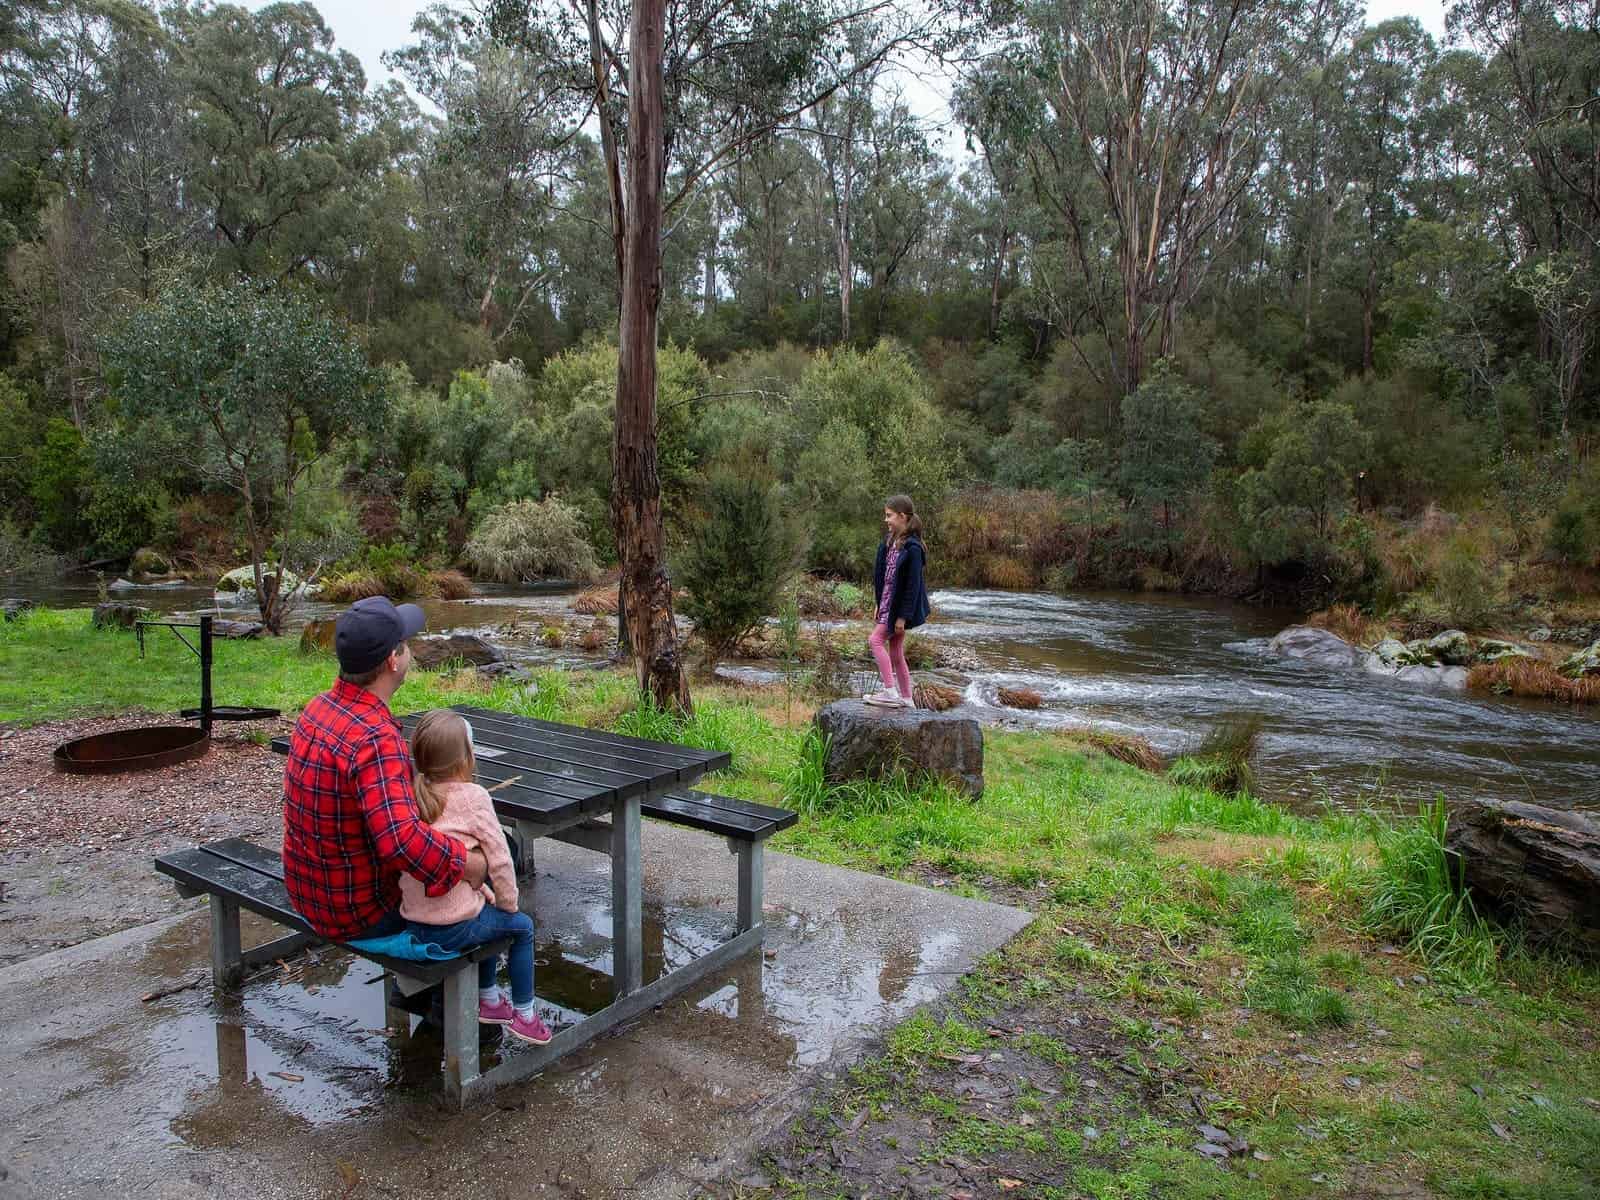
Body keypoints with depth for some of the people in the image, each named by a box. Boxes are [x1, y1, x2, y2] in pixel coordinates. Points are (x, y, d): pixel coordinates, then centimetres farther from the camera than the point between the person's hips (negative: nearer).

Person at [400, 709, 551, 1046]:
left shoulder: (412, 794, 5)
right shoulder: (472, 797, -15)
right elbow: (499, 859, -13)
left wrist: (479, 889, 18)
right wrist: (508, 901, 4)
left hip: (413, 920, 7)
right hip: (453, 929, -7)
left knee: (488, 918, 33)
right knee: (522, 926, 19)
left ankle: (489, 1000, 45)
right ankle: (523, 1014, 28)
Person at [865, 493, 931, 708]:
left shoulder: (912, 548, -19)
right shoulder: (889, 542, 7)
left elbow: (913, 585, -19)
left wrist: (903, 616, -19)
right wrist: (879, 606, 15)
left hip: (900, 606, -9)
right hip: (888, 603, 9)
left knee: (875, 639, -11)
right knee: (895, 652, 11)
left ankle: (890, 692, -8)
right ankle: (906, 699, 18)